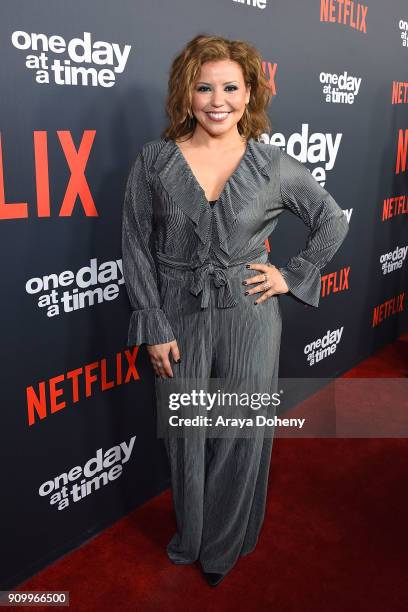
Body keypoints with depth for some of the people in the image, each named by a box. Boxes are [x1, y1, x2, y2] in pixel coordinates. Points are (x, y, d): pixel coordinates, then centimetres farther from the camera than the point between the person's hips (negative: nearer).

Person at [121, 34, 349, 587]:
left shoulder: (275, 165, -2)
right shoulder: (154, 161, -3)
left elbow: (333, 222, 10)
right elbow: (136, 249, -2)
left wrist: (293, 276, 1)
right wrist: (155, 329, -6)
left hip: (249, 318, 0)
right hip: (180, 319, 1)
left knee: (242, 434, 10)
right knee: (187, 435, 14)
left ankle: (226, 544, 37)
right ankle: (190, 536, 41)